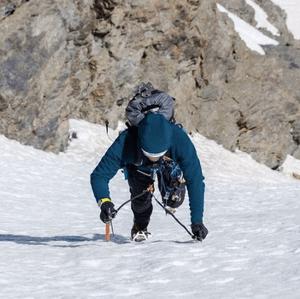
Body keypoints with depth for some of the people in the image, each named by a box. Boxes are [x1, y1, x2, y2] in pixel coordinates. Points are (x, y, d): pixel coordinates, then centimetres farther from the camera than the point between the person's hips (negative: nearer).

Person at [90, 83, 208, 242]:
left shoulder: (179, 138, -45)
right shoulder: (125, 142, -45)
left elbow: (195, 180, -39)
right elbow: (99, 176, -39)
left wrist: (197, 221, -43)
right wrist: (104, 201, -60)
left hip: (169, 164, 0)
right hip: (138, 167, 0)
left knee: (174, 198, -16)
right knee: (141, 198, -18)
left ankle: (169, 199, 24)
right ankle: (140, 226, 17)